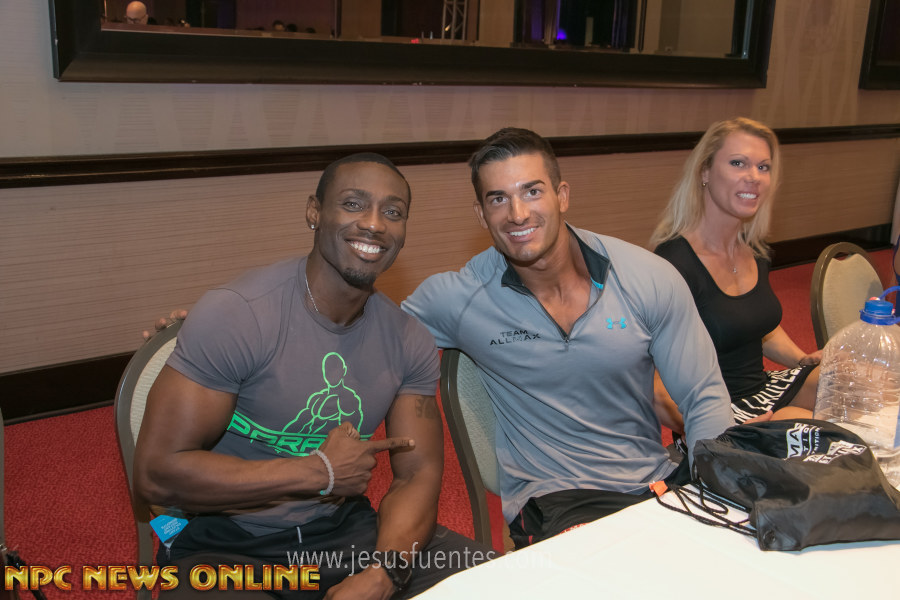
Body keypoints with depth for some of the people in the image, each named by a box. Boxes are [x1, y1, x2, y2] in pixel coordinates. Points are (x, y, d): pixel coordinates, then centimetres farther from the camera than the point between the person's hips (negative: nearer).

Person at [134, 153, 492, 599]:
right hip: (226, 546, -4)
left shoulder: (409, 341, 0)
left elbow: (417, 474, -2)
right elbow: (157, 473, -20)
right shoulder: (235, 314, -18)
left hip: (343, 529, 4)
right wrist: (320, 471, -19)